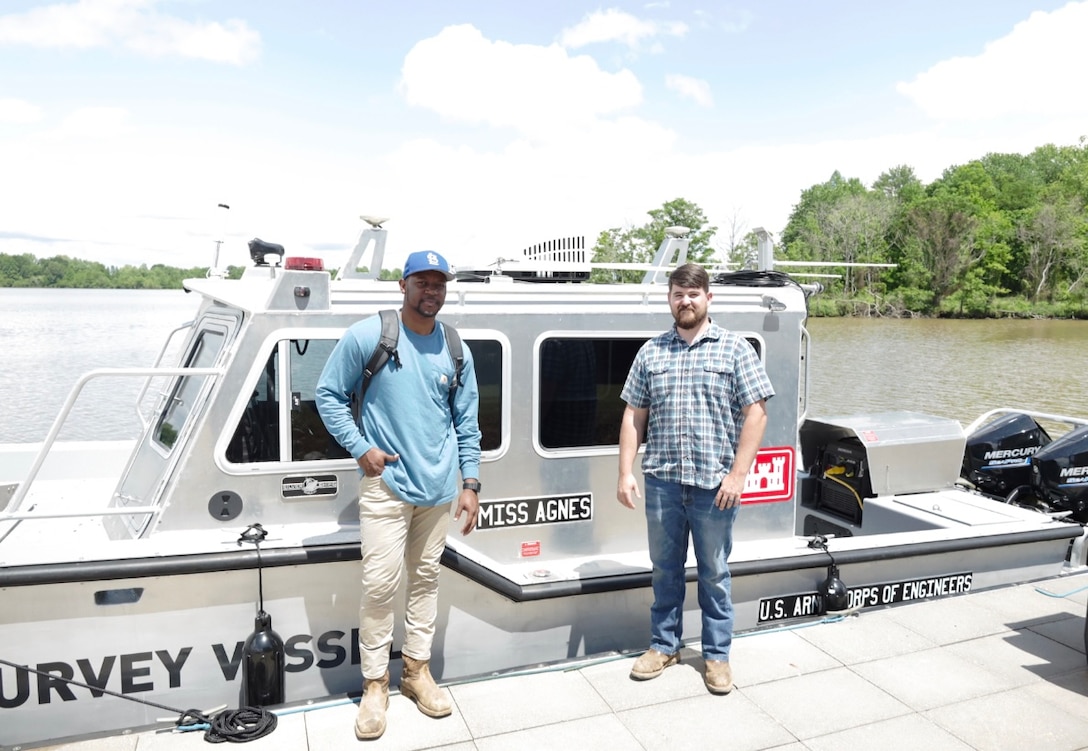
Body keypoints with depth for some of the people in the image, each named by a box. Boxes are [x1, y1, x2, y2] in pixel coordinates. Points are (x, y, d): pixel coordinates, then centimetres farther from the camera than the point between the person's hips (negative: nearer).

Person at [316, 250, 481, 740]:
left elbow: (468, 424, 10)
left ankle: (417, 669, 30)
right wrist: (360, 448, -9)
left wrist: (470, 484, 6)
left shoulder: (456, 351, 6)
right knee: (379, 584, -4)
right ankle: (375, 684, 14)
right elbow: (328, 394, 0)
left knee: (426, 578, 14)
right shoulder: (367, 336, -7)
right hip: (387, 484, -4)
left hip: (439, 487, 4)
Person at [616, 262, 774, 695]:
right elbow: (634, 415, 8)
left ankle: (717, 655, 27)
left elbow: (755, 413, -4)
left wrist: (737, 474, -11)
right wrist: (626, 472, 1)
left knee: (714, 574, 11)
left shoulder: (734, 349, -1)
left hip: (714, 484, -2)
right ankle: (664, 645, 32)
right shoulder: (650, 352, 7)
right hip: (662, 482, 3)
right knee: (665, 570, 15)